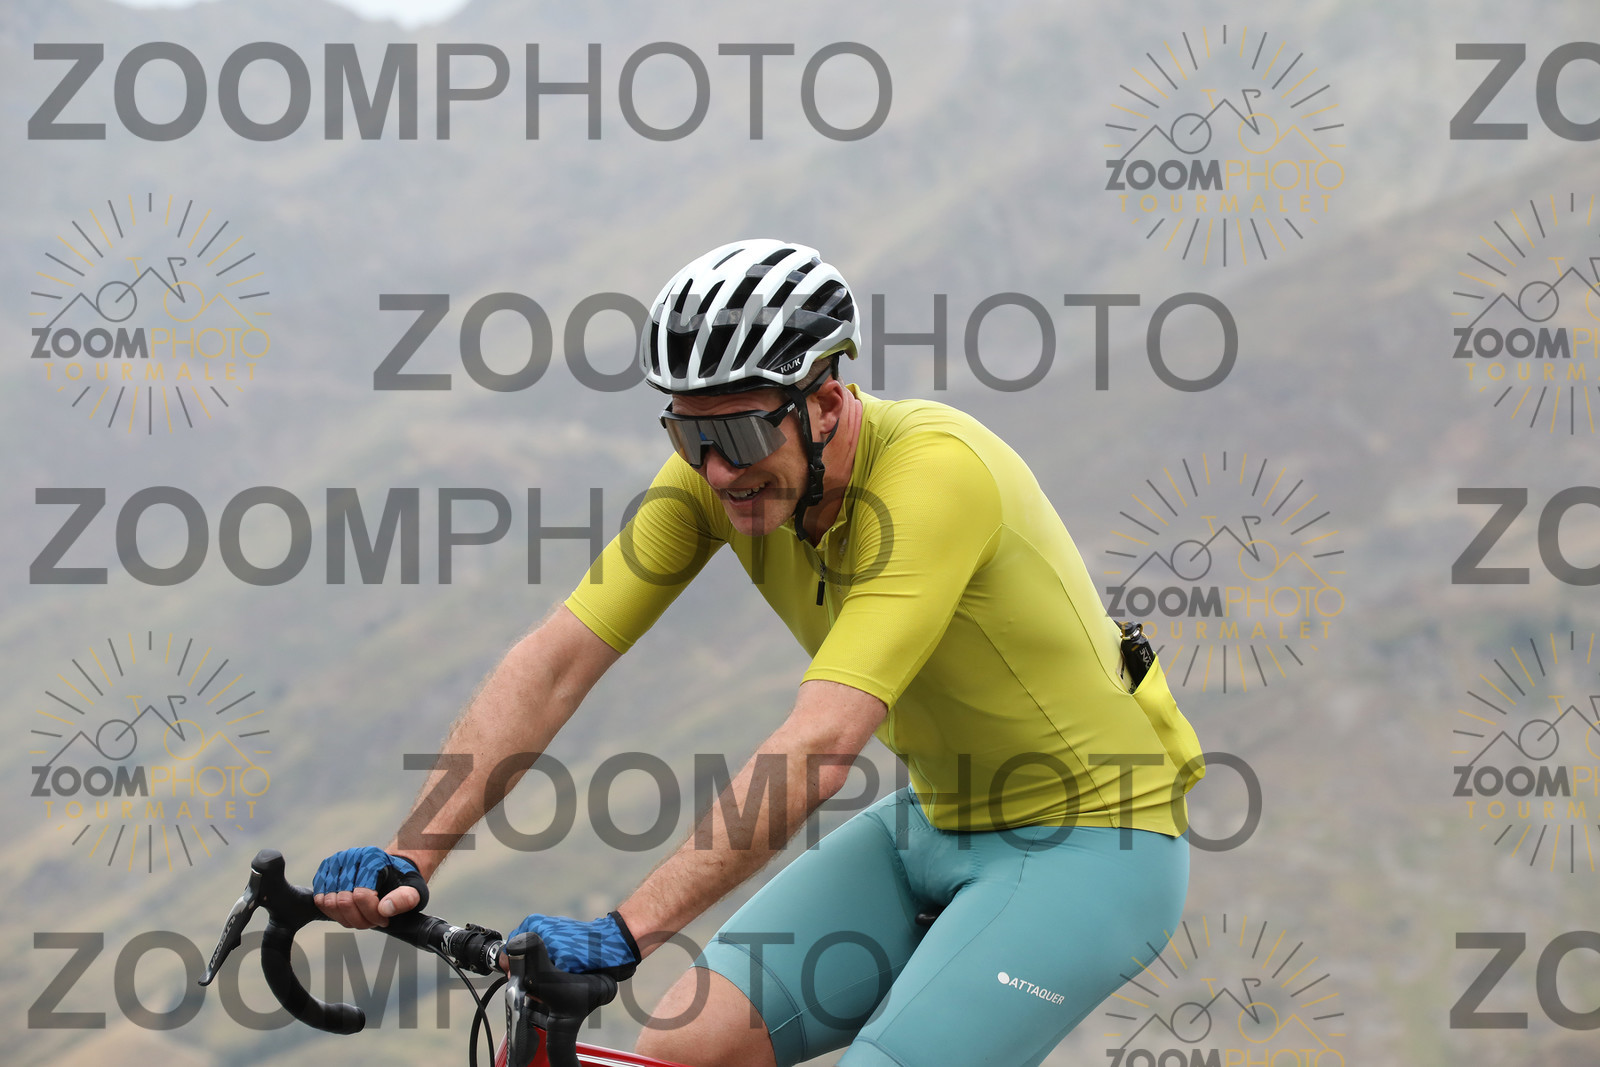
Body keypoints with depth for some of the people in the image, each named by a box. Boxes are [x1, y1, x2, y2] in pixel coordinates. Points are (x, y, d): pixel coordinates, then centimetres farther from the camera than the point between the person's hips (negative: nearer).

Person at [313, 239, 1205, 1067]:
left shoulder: (933, 473, -30)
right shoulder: (718, 464, -9)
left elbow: (821, 744, -39)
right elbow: (556, 660, -12)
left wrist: (627, 933, -44)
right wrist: (409, 860, -23)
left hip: (1092, 838, -7)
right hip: (937, 825, 7)